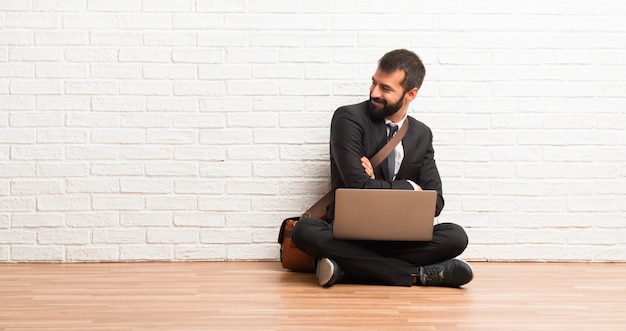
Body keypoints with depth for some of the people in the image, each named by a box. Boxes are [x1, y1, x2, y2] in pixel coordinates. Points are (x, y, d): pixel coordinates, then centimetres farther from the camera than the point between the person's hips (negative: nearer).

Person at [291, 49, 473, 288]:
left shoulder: (422, 135, 10)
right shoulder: (349, 118, -6)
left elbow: (435, 203, 2)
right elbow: (359, 187, -17)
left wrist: (380, 187, -11)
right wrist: (410, 188, -4)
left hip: (399, 237, 2)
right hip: (348, 234, -2)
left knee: (455, 236, -23)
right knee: (305, 231, -35)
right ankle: (418, 274, -32)